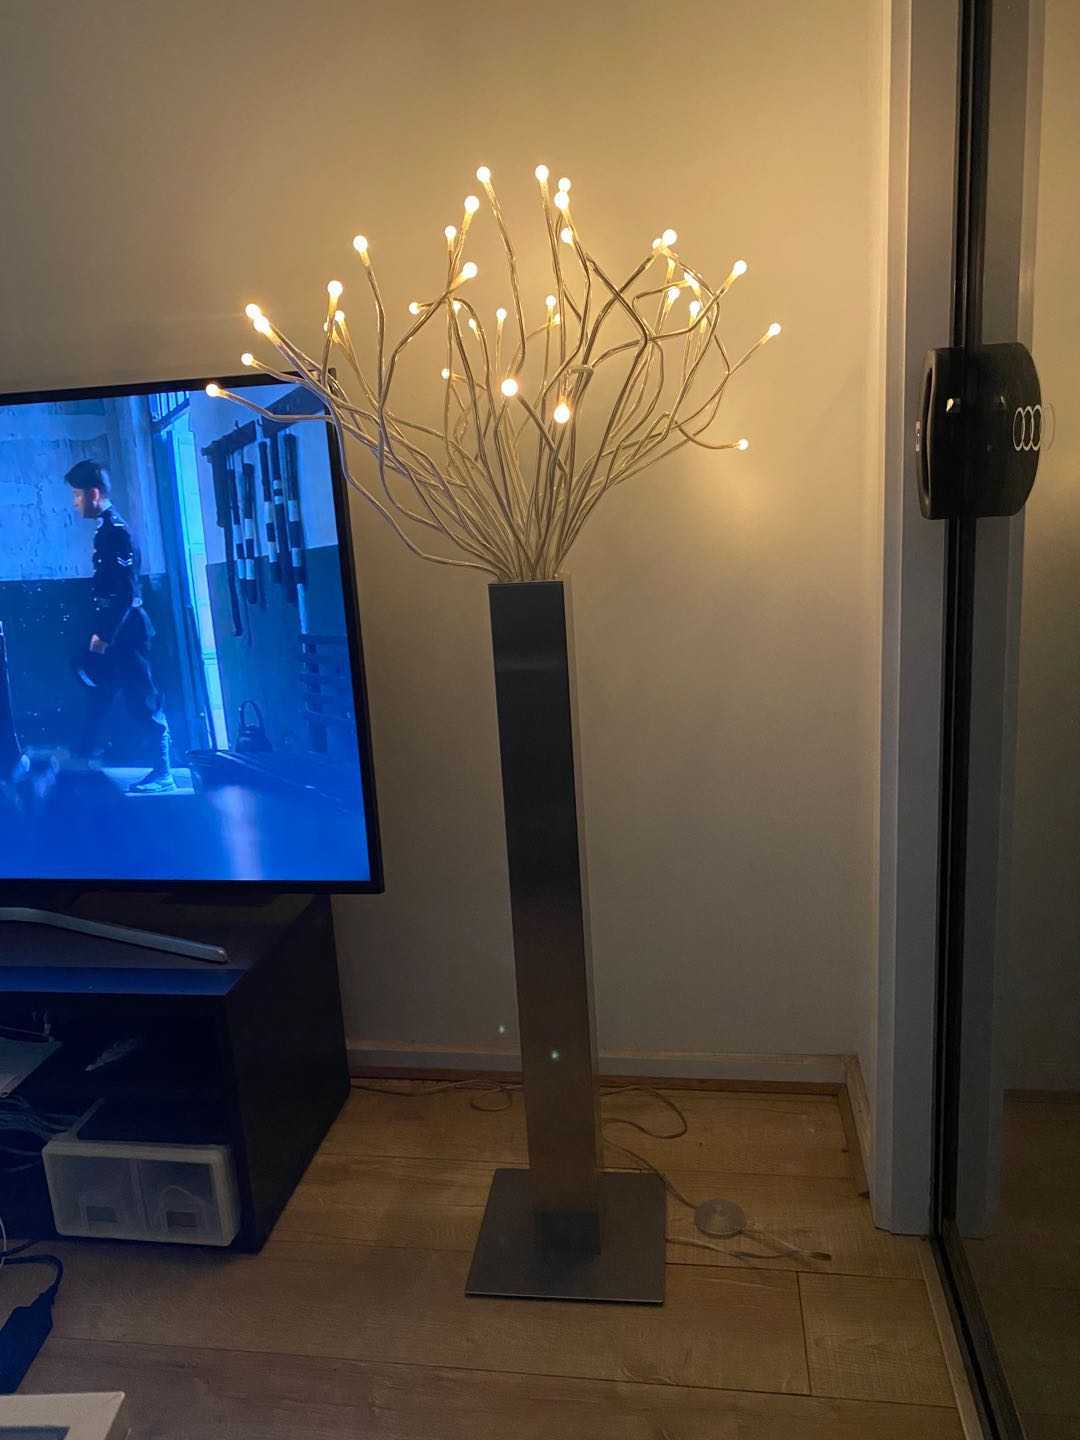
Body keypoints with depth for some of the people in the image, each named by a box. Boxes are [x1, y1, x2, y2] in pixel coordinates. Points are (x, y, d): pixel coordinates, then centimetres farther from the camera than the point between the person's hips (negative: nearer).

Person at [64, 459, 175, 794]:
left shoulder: (116, 531, -15)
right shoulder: (106, 530, 13)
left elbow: (126, 591, -21)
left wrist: (104, 635, -19)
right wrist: (100, 631, 19)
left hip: (125, 631, -10)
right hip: (114, 629, 10)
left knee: (143, 700, -5)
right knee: (100, 694, 18)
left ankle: (163, 773, 1)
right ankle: (85, 757, 31)